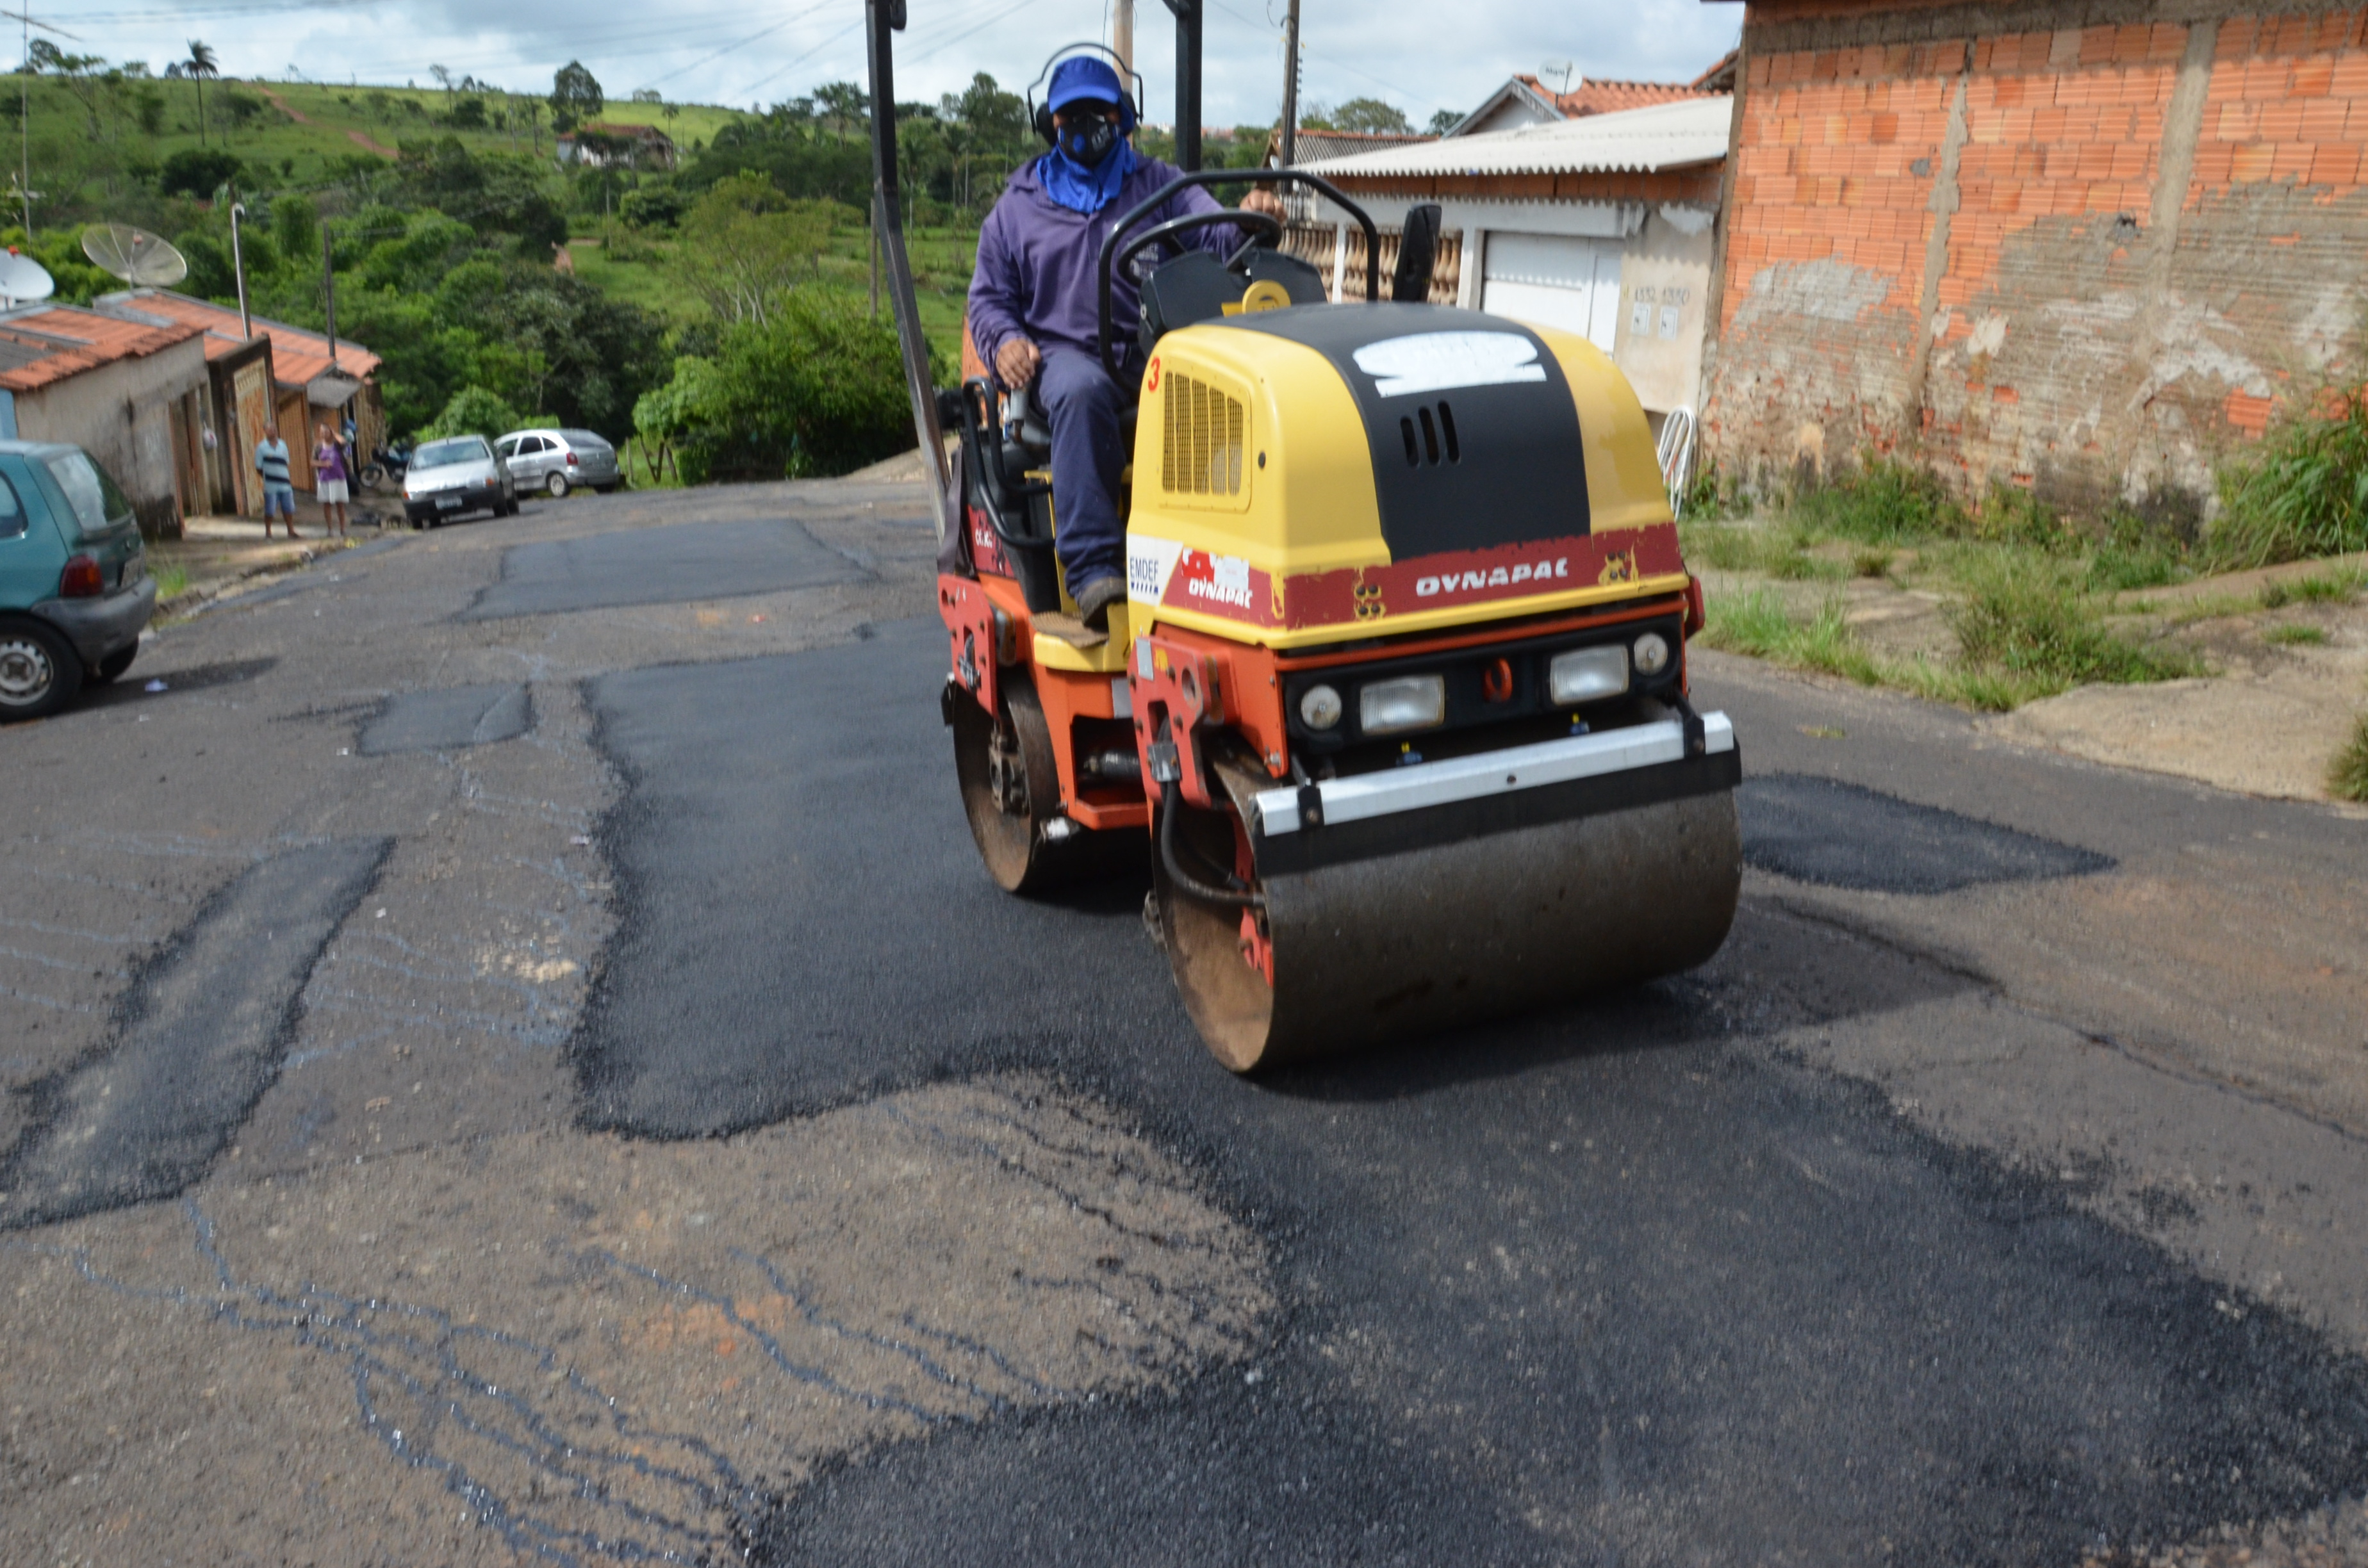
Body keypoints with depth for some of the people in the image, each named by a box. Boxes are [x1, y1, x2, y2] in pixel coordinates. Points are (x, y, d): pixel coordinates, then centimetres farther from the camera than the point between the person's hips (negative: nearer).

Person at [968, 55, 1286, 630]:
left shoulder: (1160, 184, 21)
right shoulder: (1017, 206, 22)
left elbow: (1216, 237, 6)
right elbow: (989, 296, 21)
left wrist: (1248, 220, -19)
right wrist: (1005, 339, -3)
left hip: (1159, 349, 1)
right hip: (1066, 351, -1)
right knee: (1081, 391, -40)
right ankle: (1093, 571, -45)